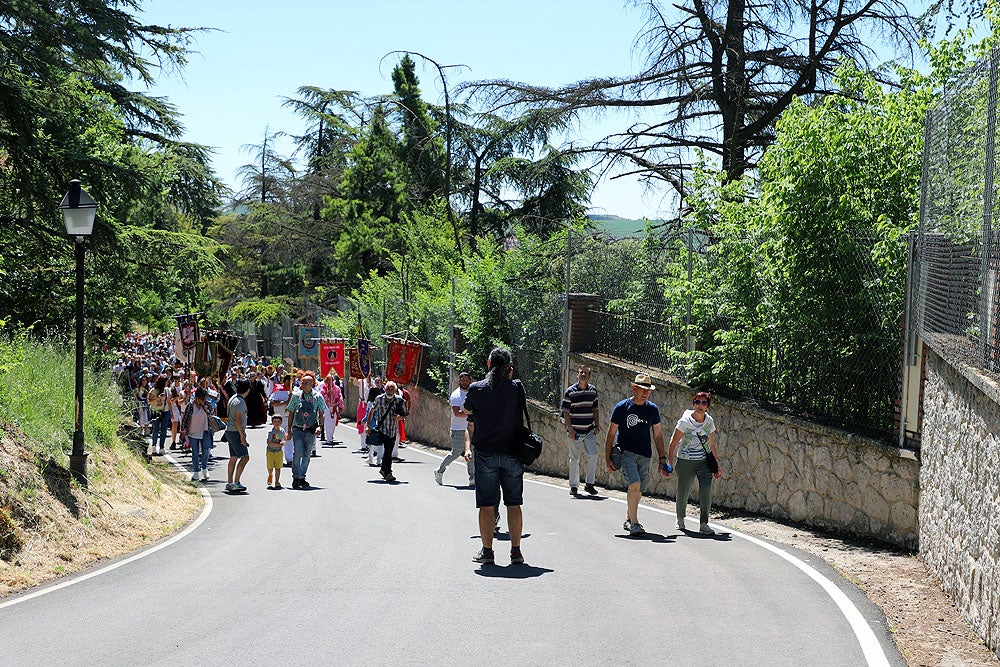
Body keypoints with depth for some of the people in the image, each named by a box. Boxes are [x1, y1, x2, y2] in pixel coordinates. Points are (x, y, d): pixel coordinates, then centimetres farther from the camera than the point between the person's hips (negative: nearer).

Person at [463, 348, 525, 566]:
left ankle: (487, 551, 6)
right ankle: (516, 550, 9)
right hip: (512, 454, 1)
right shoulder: (517, 389, -3)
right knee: (514, 504, 8)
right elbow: (521, 415, 10)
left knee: (486, 505, 4)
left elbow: (467, 415, 10)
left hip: (485, 453, -1)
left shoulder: (476, 389, -3)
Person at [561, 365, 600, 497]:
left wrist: (597, 426, 9)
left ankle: (589, 484, 0)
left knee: (593, 455, -12)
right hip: (575, 432, -2)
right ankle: (573, 486, 16)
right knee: (574, 459, 4)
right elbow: (566, 412, -4)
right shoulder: (570, 392, -4)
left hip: (590, 431, 3)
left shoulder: (593, 390, 7)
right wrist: (570, 429, -11)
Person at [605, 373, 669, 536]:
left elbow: (657, 435, 13)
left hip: (645, 455, 4)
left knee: (639, 491, 7)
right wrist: (608, 458, -2)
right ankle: (634, 524, -19)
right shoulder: (621, 408, -4)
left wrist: (662, 459, 9)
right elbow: (611, 434, 1)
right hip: (626, 452, -4)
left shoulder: (652, 409, 6)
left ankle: (629, 519, 31)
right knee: (635, 484, -22)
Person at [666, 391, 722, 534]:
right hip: (685, 461, -2)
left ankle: (704, 524, -10)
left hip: (704, 461, 2)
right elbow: (673, 443, -7)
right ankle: (680, 520, 32)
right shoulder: (685, 421, -10)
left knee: (706, 490, -15)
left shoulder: (709, 421, 3)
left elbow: (712, 444, 13)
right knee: (683, 492, 5)